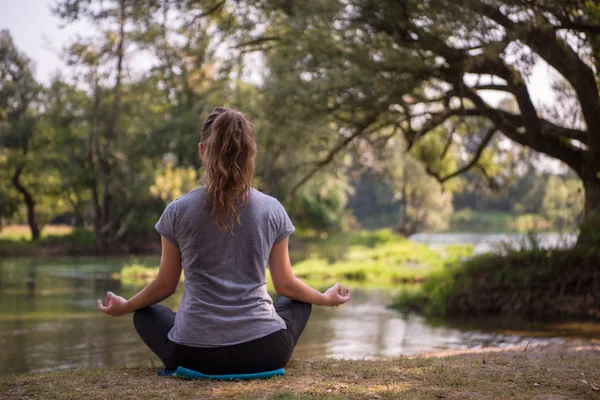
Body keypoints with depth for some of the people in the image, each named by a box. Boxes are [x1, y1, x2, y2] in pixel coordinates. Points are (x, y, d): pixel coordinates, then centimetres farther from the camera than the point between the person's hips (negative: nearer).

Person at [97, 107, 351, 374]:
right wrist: (325, 299, 28)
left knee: (145, 313, 31)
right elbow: (285, 285, 7)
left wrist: (124, 307, 28)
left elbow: (166, 284, 7)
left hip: (195, 353, 0)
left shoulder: (177, 211, -3)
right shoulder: (272, 210, -1)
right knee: (297, 302, 32)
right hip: (264, 352, 0)